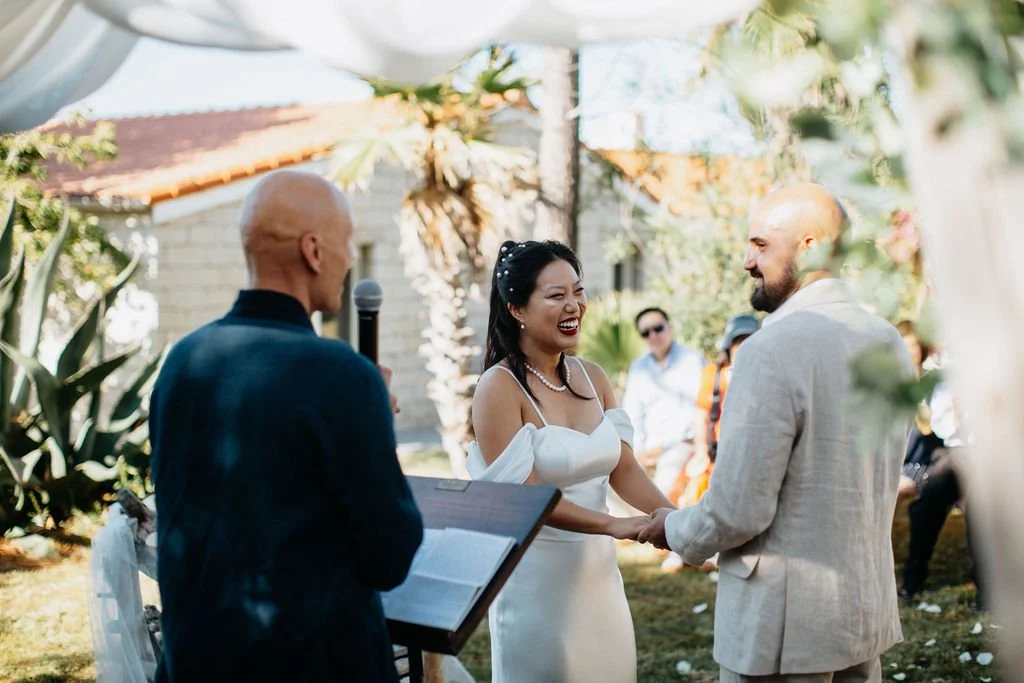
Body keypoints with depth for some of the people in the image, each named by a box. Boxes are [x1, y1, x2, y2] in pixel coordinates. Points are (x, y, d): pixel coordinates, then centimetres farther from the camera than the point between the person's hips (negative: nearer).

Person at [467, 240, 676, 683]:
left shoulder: (593, 379, 5)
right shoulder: (500, 388, -15)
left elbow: (624, 468, 1)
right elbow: (523, 495, -20)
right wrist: (614, 526, -28)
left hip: (598, 571, 6)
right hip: (537, 576, -6)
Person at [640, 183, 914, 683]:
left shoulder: (773, 351, -19)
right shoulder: (888, 342, 5)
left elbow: (737, 511, -20)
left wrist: (675, 530, 1)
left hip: (783, 623, -7)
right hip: (869, 608, 7)